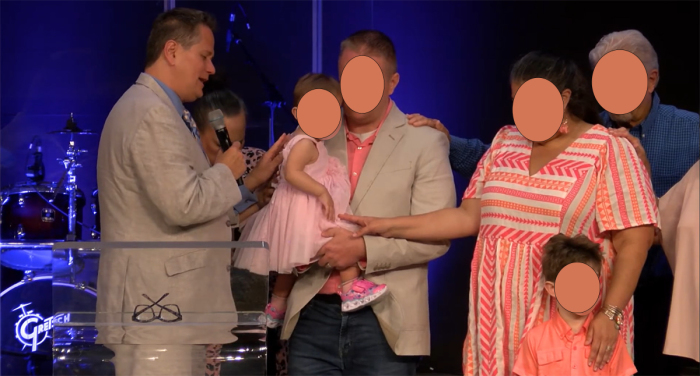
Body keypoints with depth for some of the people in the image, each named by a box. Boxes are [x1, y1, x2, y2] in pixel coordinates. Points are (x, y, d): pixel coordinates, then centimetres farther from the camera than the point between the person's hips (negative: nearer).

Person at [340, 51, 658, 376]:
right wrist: (388, 227, 5)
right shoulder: (506, 142, 12)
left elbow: (634, 240, -9)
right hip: (500, 319, 5)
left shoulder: (608, 150, -5)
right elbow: (470, 216, 12)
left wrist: (610, 314, -18)